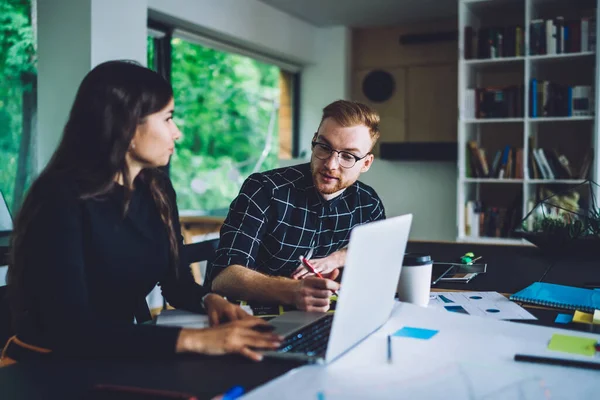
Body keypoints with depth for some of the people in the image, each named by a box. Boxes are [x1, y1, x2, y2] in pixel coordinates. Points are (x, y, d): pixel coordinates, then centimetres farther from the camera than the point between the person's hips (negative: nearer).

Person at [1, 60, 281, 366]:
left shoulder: (157, 190, 2)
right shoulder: (61, 198, -20)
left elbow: (176, 279, 11)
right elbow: (70, 327, -28)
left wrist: (210, 300, -11)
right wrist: (194, 339, -35)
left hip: (128, 359, 6)